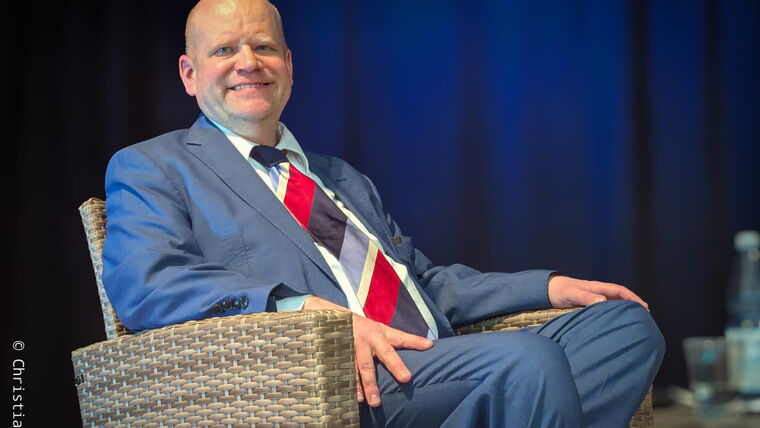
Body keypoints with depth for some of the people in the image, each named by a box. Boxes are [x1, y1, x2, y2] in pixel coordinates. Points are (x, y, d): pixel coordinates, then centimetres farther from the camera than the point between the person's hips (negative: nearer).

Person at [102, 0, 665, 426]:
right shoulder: (151, 168, 11)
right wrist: (307, 310, -22)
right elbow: (146, 287, -8)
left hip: (433, 360, 8)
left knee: (625, 322, -12)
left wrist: (547, 287, 15)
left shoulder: (341, 178, 32)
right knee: (525, 359, -32)